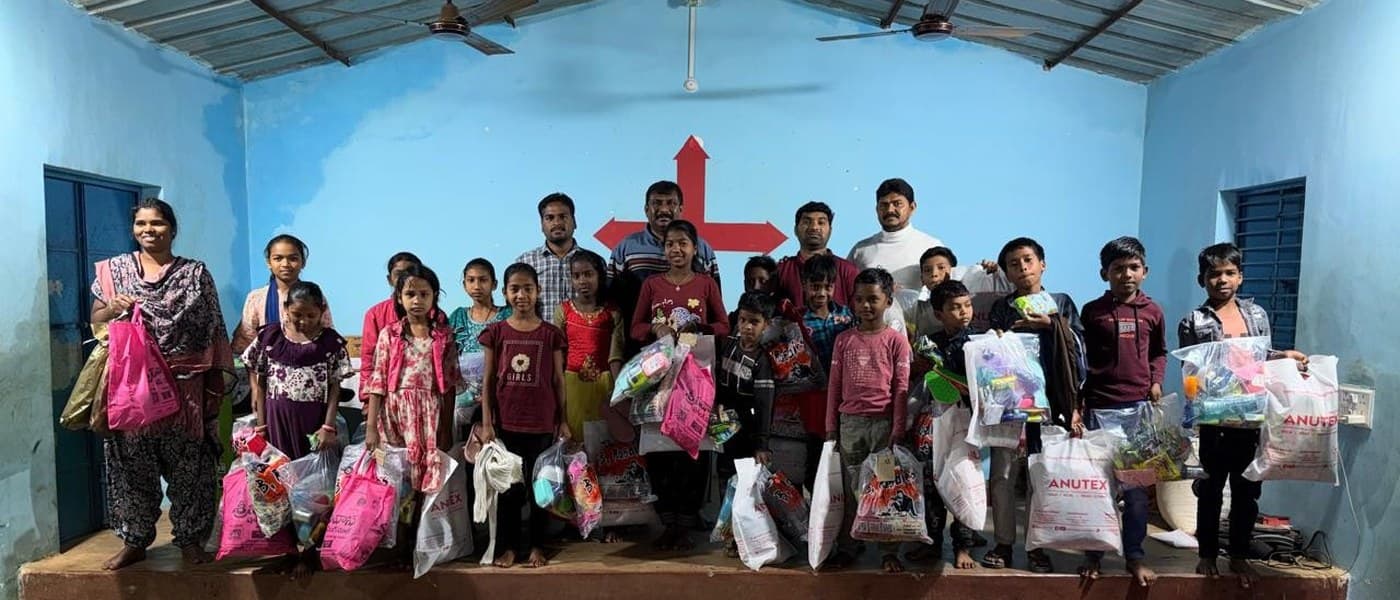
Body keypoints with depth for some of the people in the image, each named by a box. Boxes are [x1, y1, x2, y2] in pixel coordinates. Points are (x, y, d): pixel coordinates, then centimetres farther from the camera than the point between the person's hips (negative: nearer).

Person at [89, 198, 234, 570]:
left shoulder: (195, 273, 4)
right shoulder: (115, 268, 9)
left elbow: (211, 331, 2)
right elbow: (95, 318, 12)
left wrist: (215, 379, -4)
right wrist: (114, 308, -11)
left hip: (183, 385, -2)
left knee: (187, 465, 3)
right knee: (132, 463, 7)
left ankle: (190, 539, 14)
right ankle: (134, 540, 21)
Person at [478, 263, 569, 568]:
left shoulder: (551, 333, 0)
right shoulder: (496, 332, 1)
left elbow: (558, 381, 4)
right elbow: (488, 381, 2)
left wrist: (562, 421, 2)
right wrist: (486, 423, -2)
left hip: (542, 424, 0)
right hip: (506, 423, 1)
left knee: (539, 485, 8)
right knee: (508, 486, 9)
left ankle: (537, 545, 22)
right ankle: (509, 545, 22)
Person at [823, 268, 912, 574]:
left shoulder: (896, 340, 0)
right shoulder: (844, 339, 7)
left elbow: (901, 388, -3)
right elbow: (834, 385, 9)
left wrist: (898, 429, -7)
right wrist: (830, 427, 6)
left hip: (884, 422, -3)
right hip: (850, 422, 3)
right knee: (850, 487, 10)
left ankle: (889, 552, 13)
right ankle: (846, 548, 19)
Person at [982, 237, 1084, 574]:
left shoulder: (1061, 303, 9)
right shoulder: (1001, 308, 10)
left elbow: (1077, 349, 5)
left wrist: (1050, 325, -8)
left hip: (1049, 400, 0)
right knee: (1002, 474, 0)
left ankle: (1038, 546, 14)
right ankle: (1003, 543, 11)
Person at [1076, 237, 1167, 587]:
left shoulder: (1152, 312, 6)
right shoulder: (1092, 311, 0)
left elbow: (1159, 352, 20)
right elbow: (1078, 359, 4)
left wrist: (1156, 381, 3)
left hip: (1139, 405, 2)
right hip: (1099, 406, -1)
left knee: (1137, 484, 5)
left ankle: (1134, 557, 16)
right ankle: (1093, 555, 16)